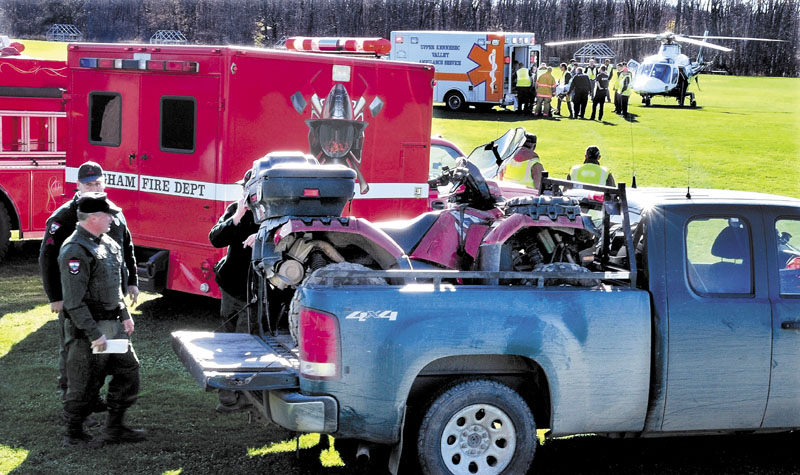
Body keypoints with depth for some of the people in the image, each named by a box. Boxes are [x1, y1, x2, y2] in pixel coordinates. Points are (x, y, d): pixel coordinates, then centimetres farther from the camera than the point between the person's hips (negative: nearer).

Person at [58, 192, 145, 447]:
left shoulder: (107, 243, 10)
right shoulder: (76, 251, -20)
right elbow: (74, 301, -22)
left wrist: (125, 315, 14)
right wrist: (94, 334, -22)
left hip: (114, 324, 9)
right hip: (88, 328, -9)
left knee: (128, 370, 11)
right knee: (85, 384, 0)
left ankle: (115, 428, 22)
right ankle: (74, 435, 16)